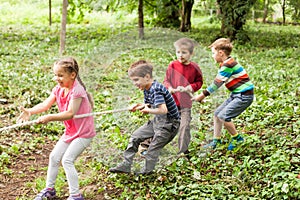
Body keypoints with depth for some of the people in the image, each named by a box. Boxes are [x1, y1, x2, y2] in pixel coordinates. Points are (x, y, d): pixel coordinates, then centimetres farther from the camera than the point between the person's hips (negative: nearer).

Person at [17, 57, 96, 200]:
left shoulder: (77, 91, -25)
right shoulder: (58, 89, 0)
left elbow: (70, 113, -34)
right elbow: (45, 104, -11)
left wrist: (49, 118, -43)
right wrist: (30, 111, -28)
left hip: (84, 133, -9)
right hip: (70, 132, 9)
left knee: (67, 160, -15)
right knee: (54, 157, 12)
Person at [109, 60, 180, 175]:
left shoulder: (156, 90, -26)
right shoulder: (146, 90, 3)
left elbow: (163, 110, -36)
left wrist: (148, 110, -21)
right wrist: (140, 106, -6)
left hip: (170, 123, -10)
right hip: (158, 121, 10)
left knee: (153, 148, -3)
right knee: (135, 137, 9)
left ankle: (147, 171, 15)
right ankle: (125, 165, 13)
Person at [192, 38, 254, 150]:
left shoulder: (228, 65, -20)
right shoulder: (226, 64, 11)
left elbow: (217, 83, -19)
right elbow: (217, 83, 12)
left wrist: (202, 95, -13)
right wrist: (203, 95, 4)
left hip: (244, 96, -10)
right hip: (237, 95, 10)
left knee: (223, 116, -15)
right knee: (217, 114, 10)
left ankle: (237, 138, 4)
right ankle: (216, 141, 18)